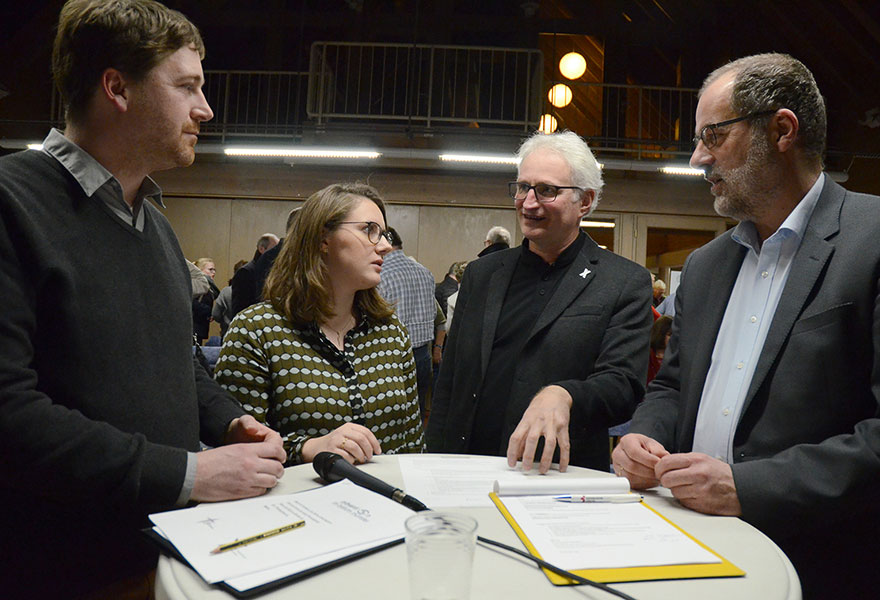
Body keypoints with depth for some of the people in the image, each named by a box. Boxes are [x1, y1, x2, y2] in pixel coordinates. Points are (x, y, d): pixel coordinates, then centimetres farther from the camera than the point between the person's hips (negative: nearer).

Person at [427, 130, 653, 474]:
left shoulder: (626, 284, 2)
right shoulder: (480, 274, 13)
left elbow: (623, 384, -7)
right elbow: (448, 384, 14)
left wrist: (562, 396, -27)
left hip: (558, 479, -2)